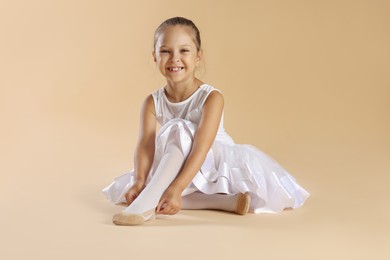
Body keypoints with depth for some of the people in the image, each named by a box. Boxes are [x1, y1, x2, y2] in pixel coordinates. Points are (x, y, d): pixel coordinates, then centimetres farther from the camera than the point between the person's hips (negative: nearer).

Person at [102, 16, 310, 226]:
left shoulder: (211, 97, -20)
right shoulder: (152, 102, -7)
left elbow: (200, 149, -32)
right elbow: (145, 144, -20)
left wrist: (176, 188, -45)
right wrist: (139, 182, -40)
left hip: (213, 165, -5)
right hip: (177, 167, 5)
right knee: (125, 191, -20)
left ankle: (146, 203, -41)